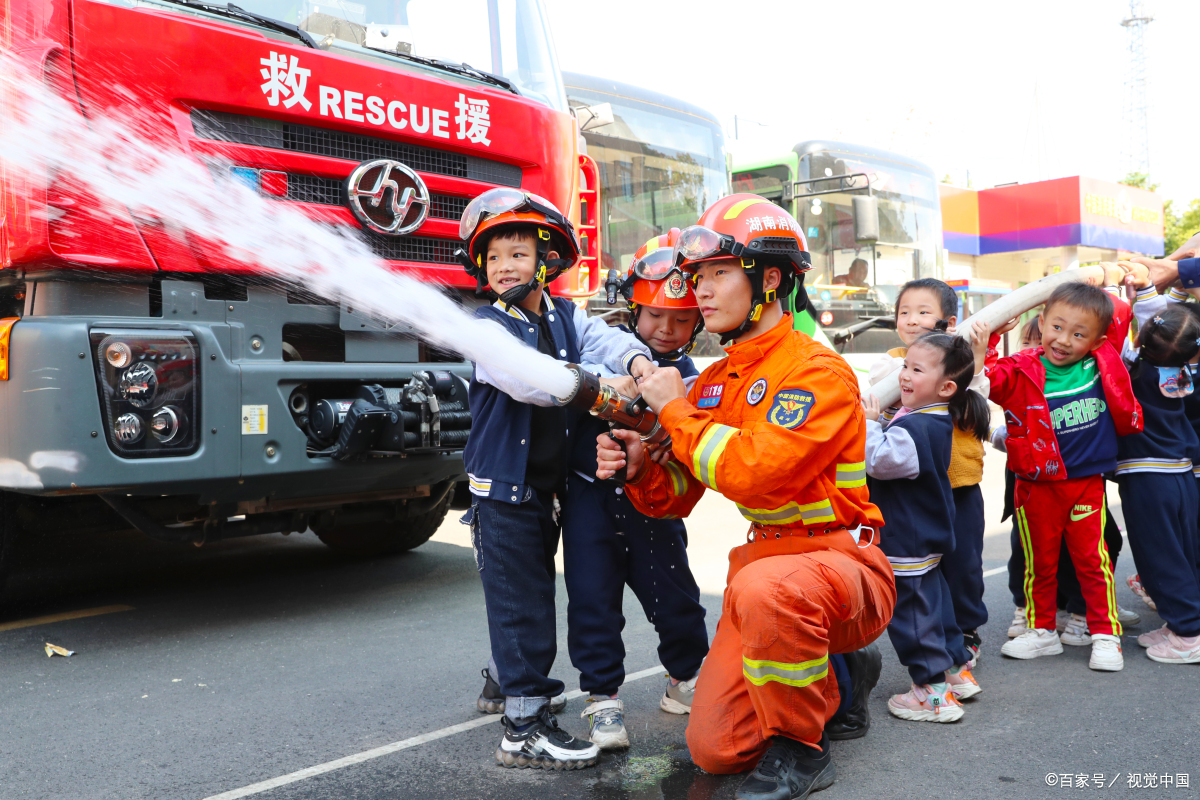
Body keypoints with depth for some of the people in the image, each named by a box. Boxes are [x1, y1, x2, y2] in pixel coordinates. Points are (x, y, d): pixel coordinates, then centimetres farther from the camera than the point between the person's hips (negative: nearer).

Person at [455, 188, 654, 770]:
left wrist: (635, 359, -31)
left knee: (534, 588, 20)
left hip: (546, 482, 7)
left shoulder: (566, 317, 8)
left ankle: (511, 678, 40)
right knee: (521, 599, -5)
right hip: (502, 485, -6)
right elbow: (527, 378, -28)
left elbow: (604, 339, -8)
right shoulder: (489, 326, -11)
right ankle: (524, 727, 3)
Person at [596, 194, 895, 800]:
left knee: (765, 589, -41)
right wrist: (640, 470, -12)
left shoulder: (818, 372, -16)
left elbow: (751, 473, -29)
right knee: (715, 747, -1)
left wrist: (674, 409, -16)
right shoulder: (713, 382, 8)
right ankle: (836, 673, 25)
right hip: (764, 559, 7)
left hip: (840, 562, -7)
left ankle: (801, 750, -13)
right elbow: (677, 497, 10)